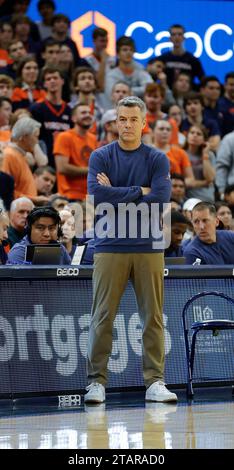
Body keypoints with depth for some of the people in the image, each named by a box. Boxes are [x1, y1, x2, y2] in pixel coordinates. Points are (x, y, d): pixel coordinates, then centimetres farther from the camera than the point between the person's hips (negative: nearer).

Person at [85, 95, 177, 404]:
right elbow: (97, 194, -11)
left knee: (153, 317, 2)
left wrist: (116, 196, -7)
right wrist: (138, 191, -9)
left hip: (148, 249, 1)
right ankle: (97, 381, 1)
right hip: (110, 248, -1)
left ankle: (155, 382, 6)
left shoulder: (157, 159, 5)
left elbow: (160, 199, -9)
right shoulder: (101, 157, 5)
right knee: (103, 317, -2)